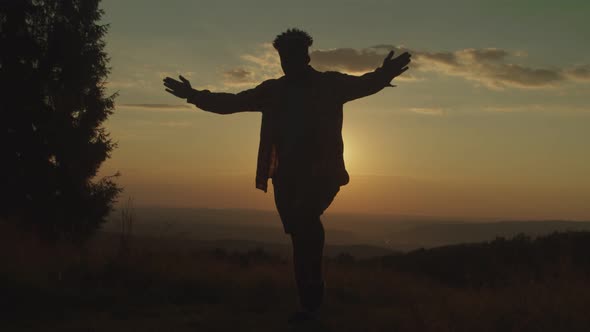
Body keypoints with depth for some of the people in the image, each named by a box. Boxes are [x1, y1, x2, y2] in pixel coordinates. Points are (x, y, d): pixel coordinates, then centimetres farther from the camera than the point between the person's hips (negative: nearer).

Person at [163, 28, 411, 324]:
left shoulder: (330, 84, 2)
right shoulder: (273, 90, 12)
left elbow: (363, 84, -13)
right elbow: (232, 102, 17)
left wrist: (383, 75, -35)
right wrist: (195, 96, 9)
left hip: (321, 174, -4)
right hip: (287, 176, 4)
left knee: (304, 217, -28)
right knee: (300, 238, 4)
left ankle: (314, 290, -12)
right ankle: (309, 304, 14)